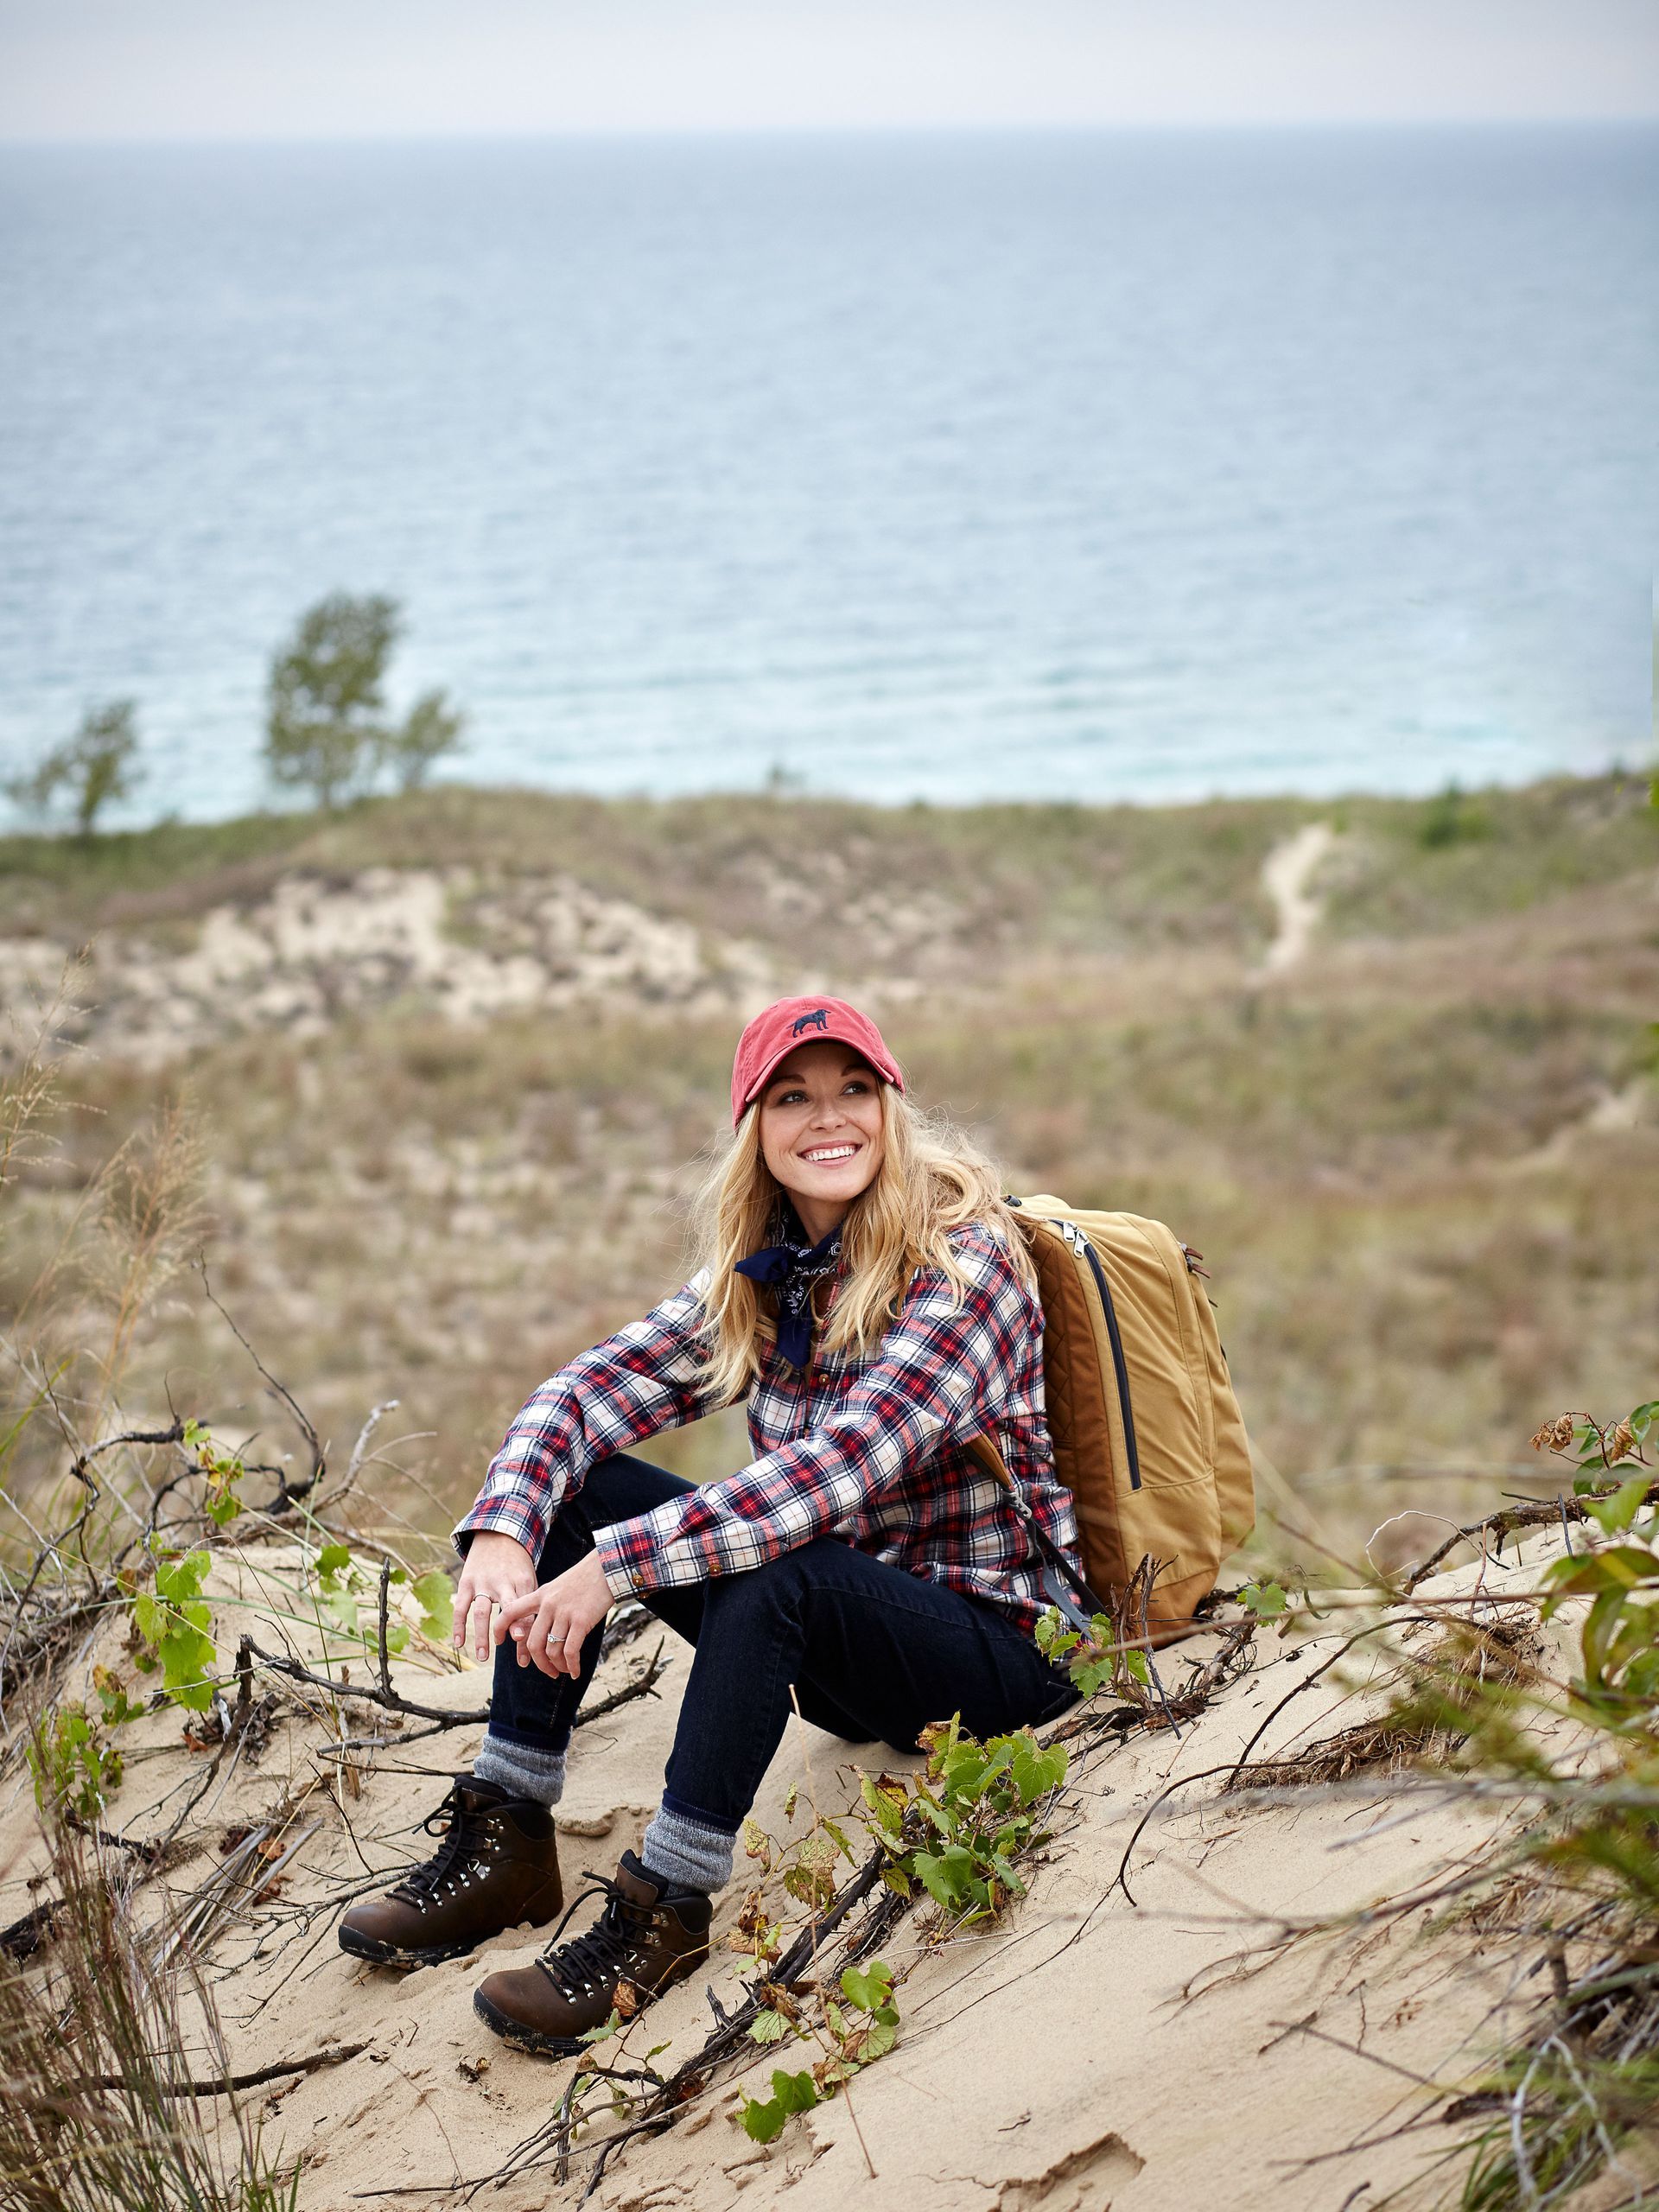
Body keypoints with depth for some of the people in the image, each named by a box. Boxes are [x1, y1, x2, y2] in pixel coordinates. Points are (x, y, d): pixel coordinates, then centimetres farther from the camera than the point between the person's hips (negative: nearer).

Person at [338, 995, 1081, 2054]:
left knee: (773, 1571, -36)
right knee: (574, 1488, -5)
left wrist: (617, 1566, -36)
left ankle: (668, 1907, -24)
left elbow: (844, 1462, -32)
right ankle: (505, 1842, -3)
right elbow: (590, 1389, -3)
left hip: (994, 1640, -7)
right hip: (834, 1629, 7)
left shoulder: (964, 1259, -19)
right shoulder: (762, 1273, 3)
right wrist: (503, 1533, -23)